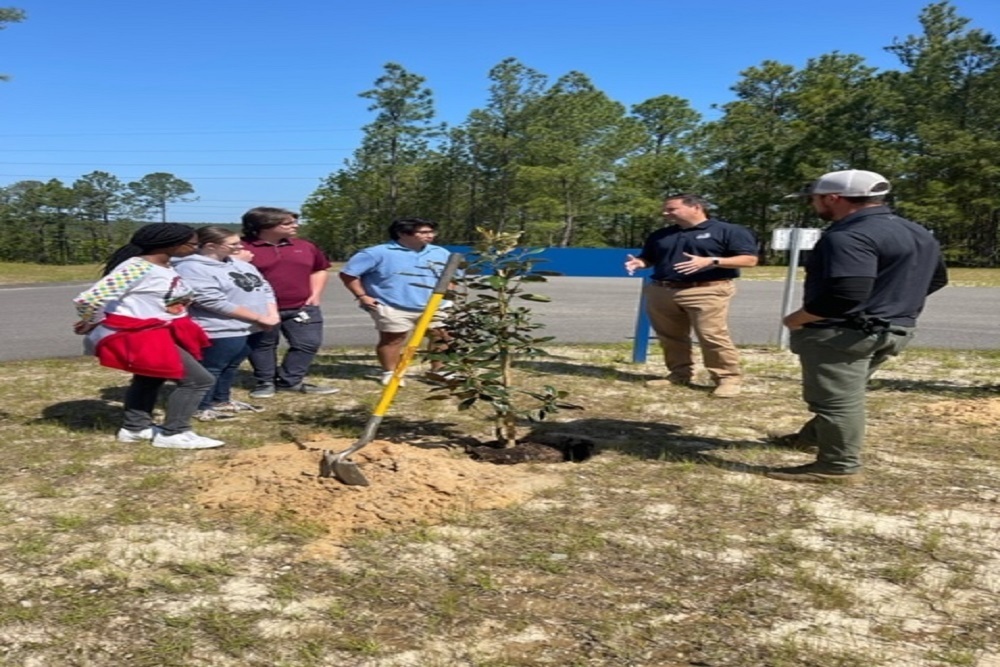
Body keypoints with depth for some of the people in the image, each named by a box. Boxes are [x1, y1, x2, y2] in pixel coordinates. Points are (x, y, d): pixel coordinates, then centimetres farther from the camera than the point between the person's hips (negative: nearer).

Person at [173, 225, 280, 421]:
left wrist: (272, 314, -5)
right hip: (220, 331, -9)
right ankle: (200, 408, 13)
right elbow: (216, 303, -22)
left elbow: (264, 288, 14)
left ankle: (221, 401, 35)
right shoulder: (191, 269, -17)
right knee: (209, 369, 1)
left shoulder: (240, 264, 12)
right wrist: (259, 317, -18)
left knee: (231, 367, 19)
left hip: (250, 329, 9)